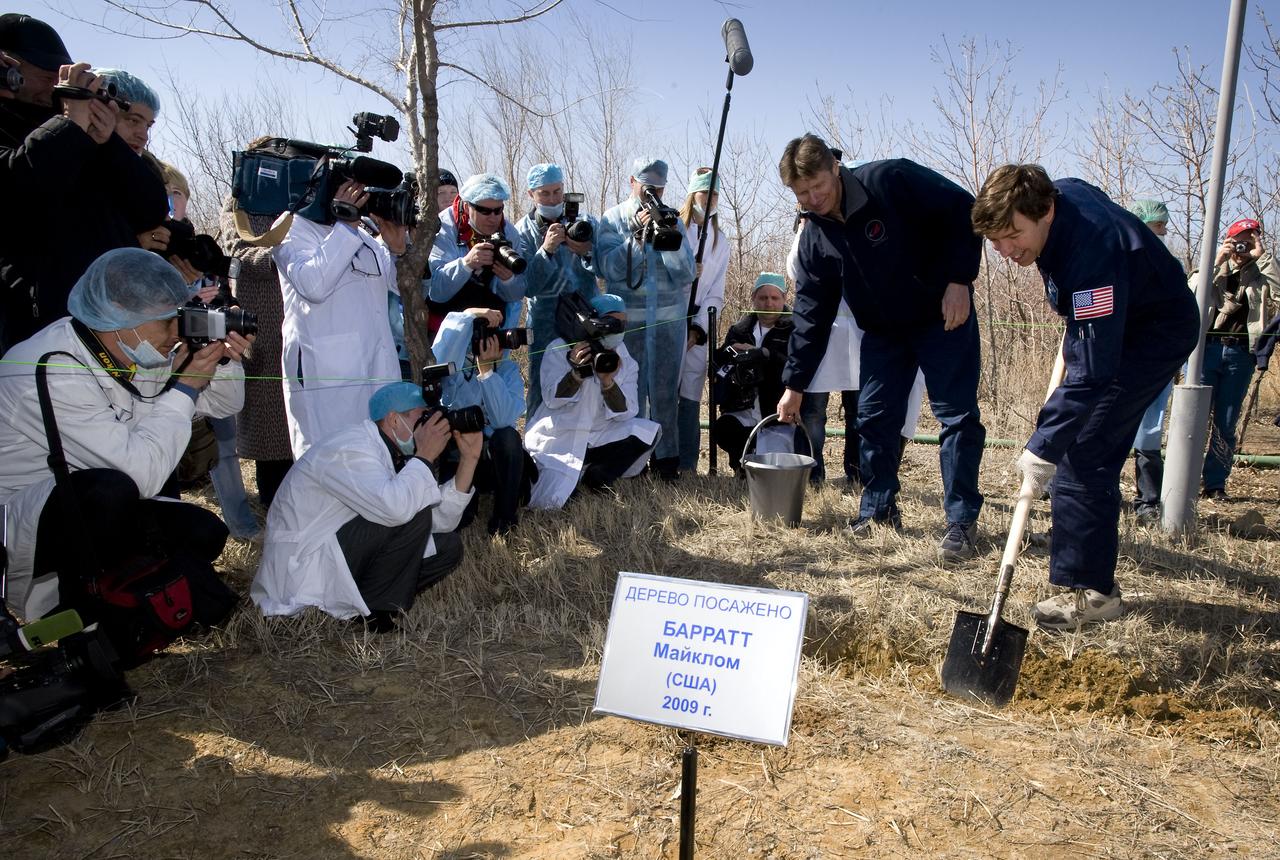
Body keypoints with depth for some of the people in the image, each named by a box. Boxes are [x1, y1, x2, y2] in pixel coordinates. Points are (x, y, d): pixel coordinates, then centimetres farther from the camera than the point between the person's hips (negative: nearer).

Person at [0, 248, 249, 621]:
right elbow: (143, 472, -36)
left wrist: (224, 359, -13)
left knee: (204, 533, -5)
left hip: (91, 508, 8)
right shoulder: (53, 372, -29)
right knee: (110, 489, -36)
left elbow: (223, 404, 8)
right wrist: (185, 387, -25)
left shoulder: (137, 350, -4)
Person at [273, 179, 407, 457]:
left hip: (379, 372, 7)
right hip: (325, 376, -7)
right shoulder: (294, 229, 0)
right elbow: (313, 285, -19)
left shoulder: (363, 236, 21)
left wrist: (398, 248, -2)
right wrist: (345, 225, -15)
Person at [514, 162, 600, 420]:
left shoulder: (586, 223, 3)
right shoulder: (523, 232, 0)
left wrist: (588, 252, -25)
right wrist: (545, 250, -24)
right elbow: (527, 286, -11)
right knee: (541, 392, -1)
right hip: (546, 325, -1)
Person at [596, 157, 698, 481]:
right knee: (630, 390, 0)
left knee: (665, 391, 3)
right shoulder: (613, 219, 4)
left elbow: (687, 273, 0)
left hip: (669, 319, 2)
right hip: (628, 319, -1)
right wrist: (637, 236, -18)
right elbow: (610, 268, -8)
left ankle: (667, 457, 10)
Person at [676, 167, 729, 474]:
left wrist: (698, 329, -1)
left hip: (697, 327, 3)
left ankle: (686, 466, 4)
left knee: (690, 397, 0)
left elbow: (716, 293, 10)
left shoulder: (720, 242, 16)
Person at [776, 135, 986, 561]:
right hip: (882, 331, 5)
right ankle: (878, 509, 17)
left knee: (957, 415, -5)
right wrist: (795, 384, -1)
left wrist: (958, 279, -24)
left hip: (944, 317, -5)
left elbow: (962, 210, -17)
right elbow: (811, 312, -1)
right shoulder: (814, 238, -5)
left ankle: (962, 521, 3)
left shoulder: (892, 180, -22)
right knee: (874, 418, 3)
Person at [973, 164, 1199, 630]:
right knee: (1092, 455, 10)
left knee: (1081, 455, -16)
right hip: (1113, 323, 9)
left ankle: (1091, 590, -7)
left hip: (1155, 334, -9)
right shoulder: (1057, 194, -11)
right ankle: (1094, 573, 20)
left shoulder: (1091, 251, -38)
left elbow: (1092, 371, -39)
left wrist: (1043, 448, -39)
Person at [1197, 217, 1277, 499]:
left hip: (1240, 354, 1)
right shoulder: (1213, 269, 10)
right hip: (1206, 347, -1)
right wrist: (1216, 262, -12)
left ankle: (1215, 483, 13)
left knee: (1226, 424, 5)